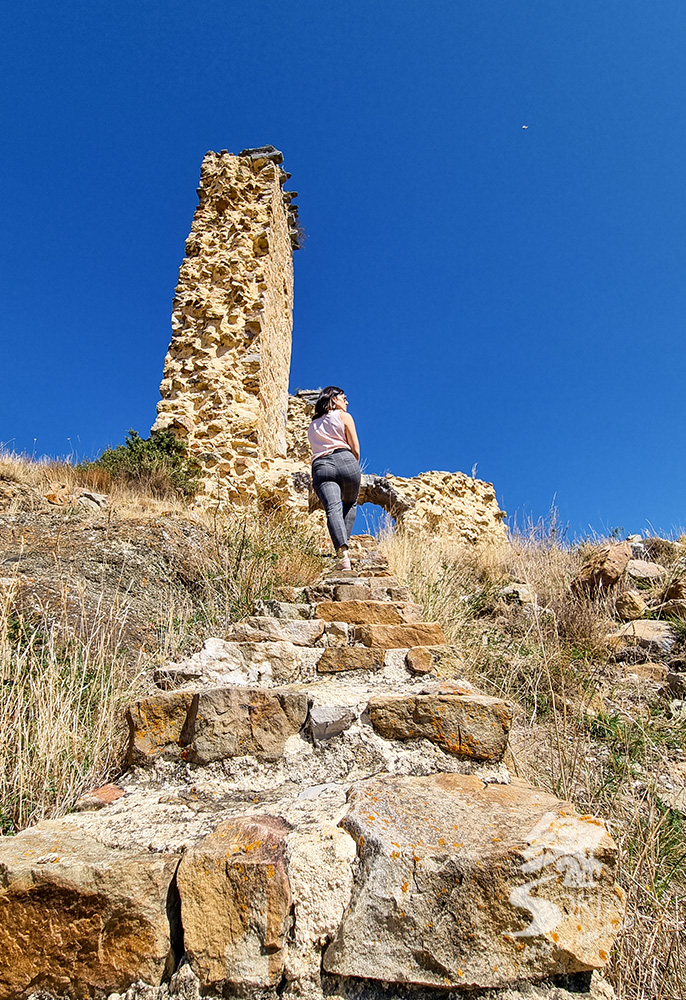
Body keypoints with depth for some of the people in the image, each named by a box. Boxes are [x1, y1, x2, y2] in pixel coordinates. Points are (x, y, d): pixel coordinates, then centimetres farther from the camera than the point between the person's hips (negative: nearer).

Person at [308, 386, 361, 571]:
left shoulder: (313, 425, 29)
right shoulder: (344, 417, 14)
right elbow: (355, 449, 7)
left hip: (320, 466, 2)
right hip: (344, 460, -2)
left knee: (332, 509, -14)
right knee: (350, 504, 21)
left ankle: (342, 552, -34)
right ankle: (344, 544, 5)